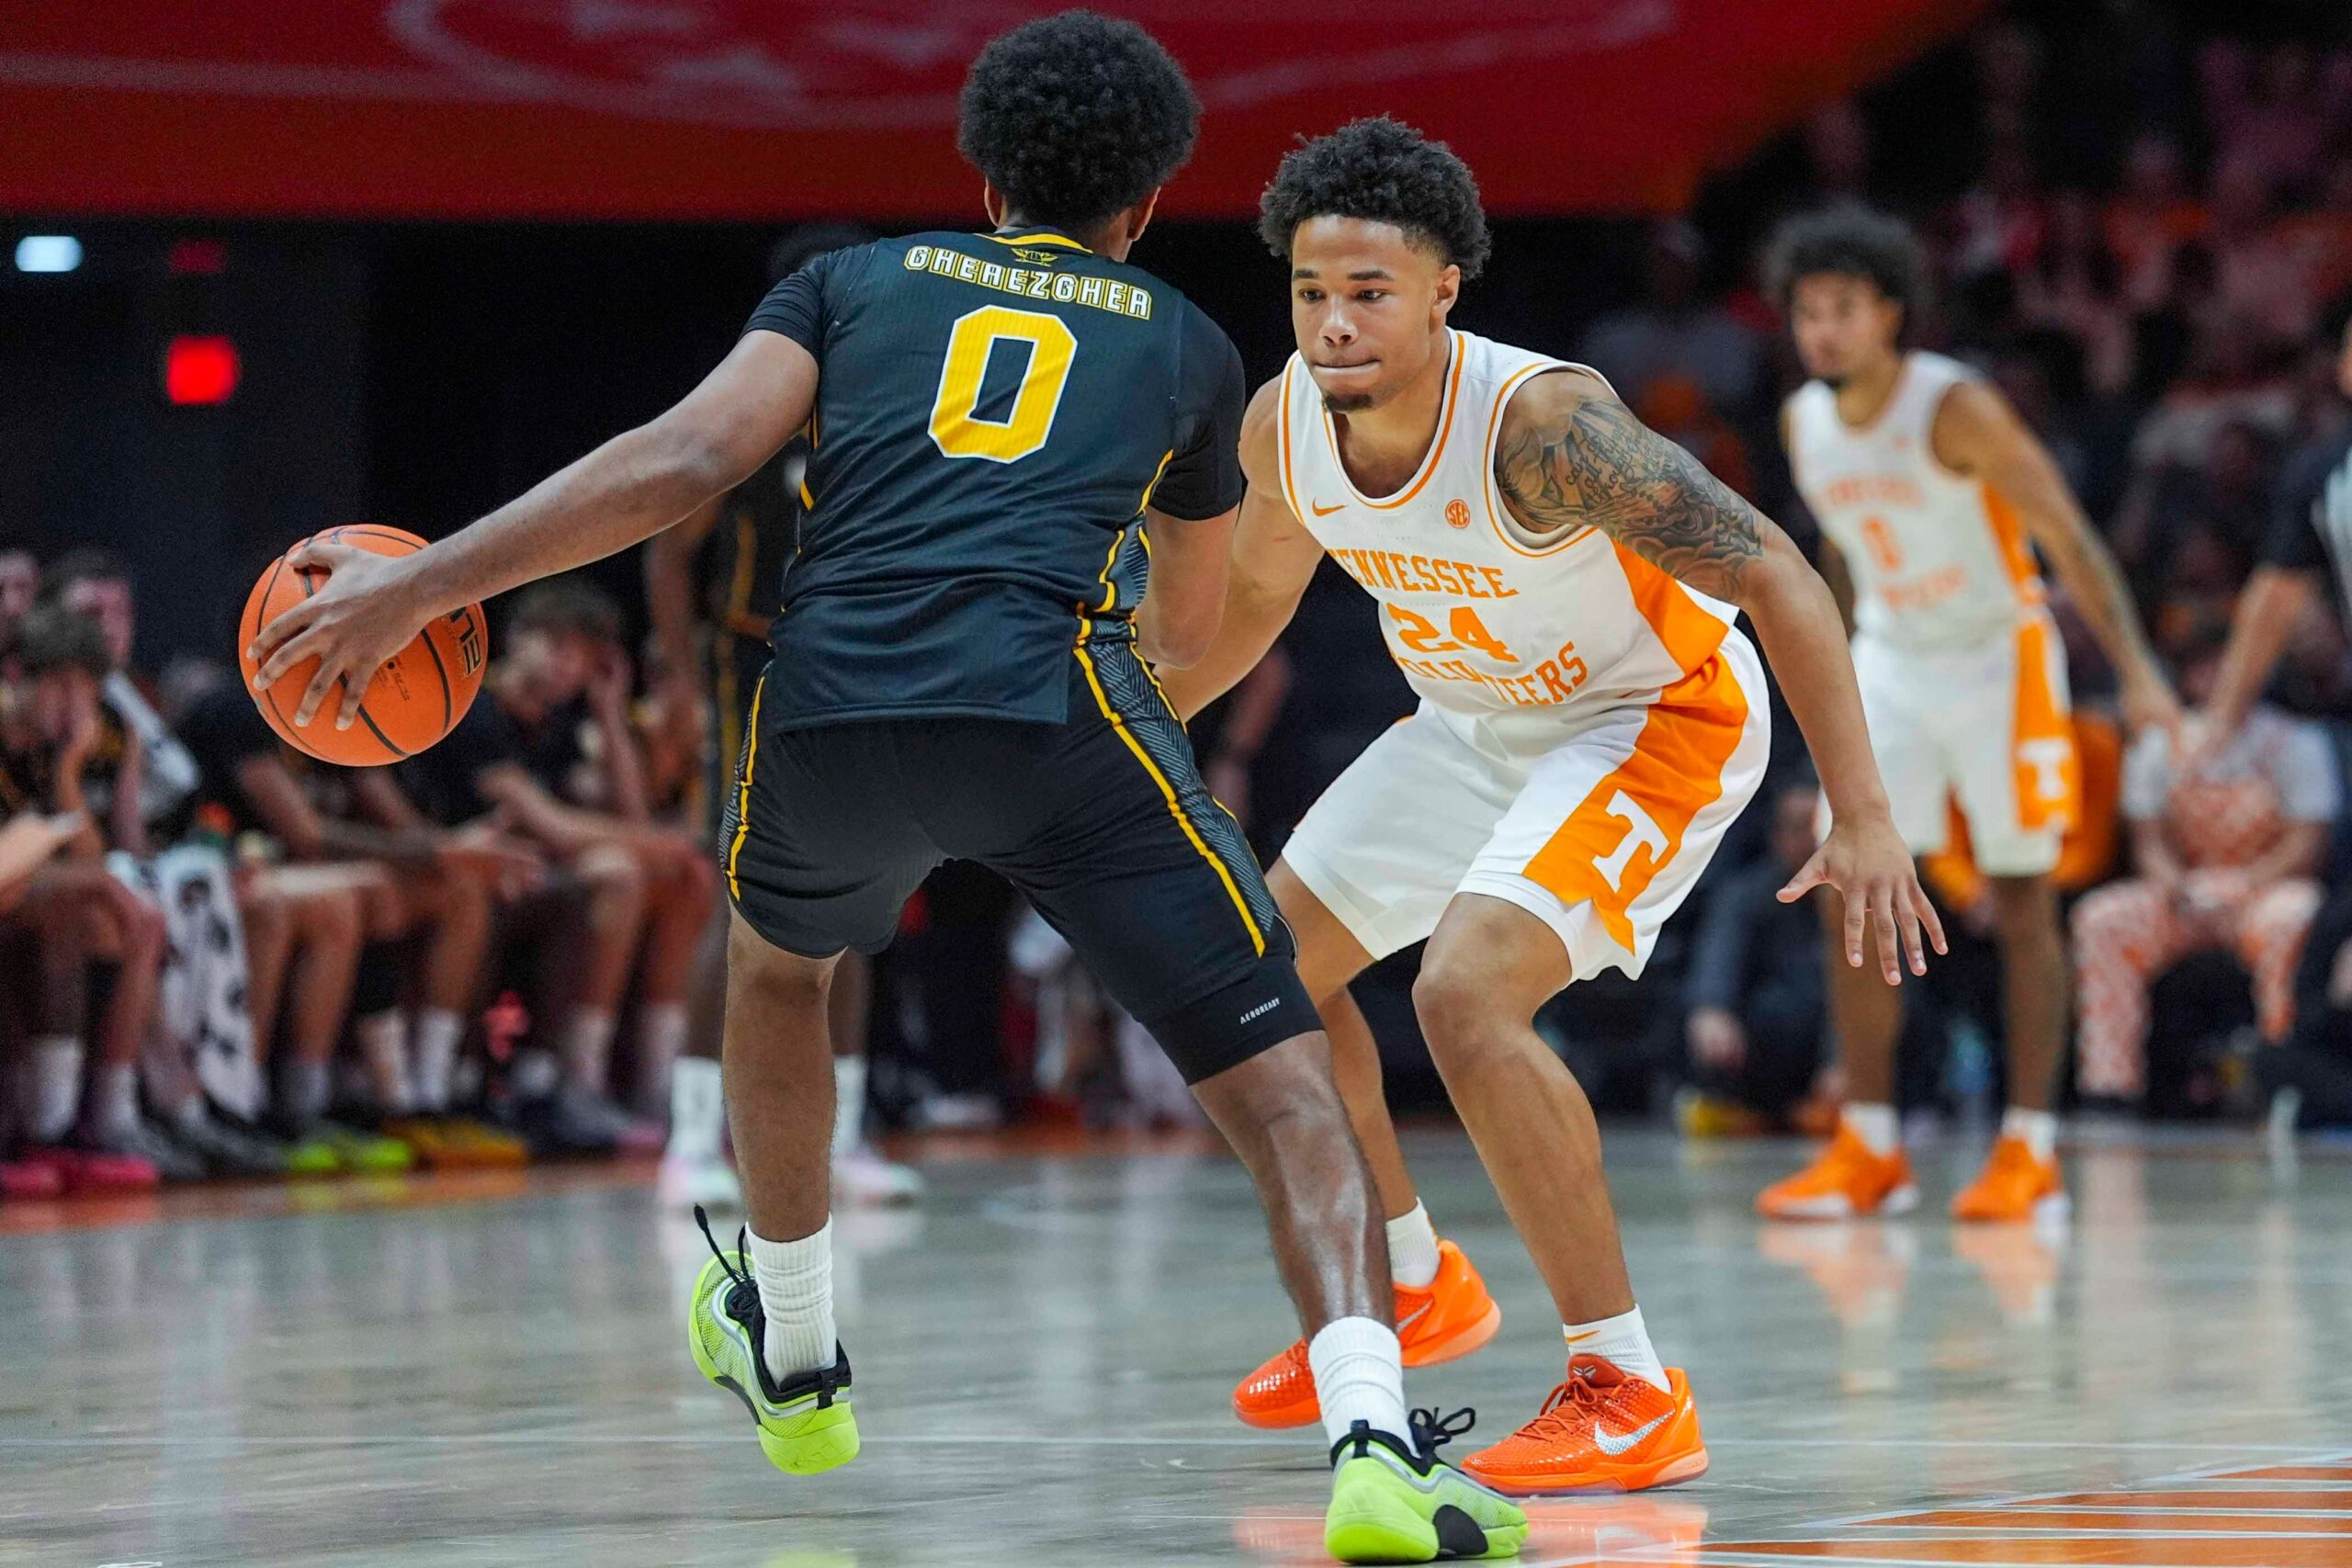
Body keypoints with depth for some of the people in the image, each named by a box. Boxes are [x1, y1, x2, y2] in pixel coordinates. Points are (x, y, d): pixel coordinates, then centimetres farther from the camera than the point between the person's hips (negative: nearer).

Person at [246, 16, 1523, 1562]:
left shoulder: (859, 279, 24)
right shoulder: (1189, 344, 26)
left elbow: (688, 462, 7)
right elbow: (1189, 626, 40)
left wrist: (423, 582, 6)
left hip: (830, 707, 2)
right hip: (1060, 705, -2)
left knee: (778, 955, 35)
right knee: (1285, 1079, 2)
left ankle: (792, 1360, 47)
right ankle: (1373, 1440, -22)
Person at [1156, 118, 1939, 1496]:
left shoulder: (1541, 422, -35)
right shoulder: (1283, 425, -14)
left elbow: (1776, 577, -32)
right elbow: (1255, 597, 10)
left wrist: (1863, 817, -36)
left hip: (1656, 717, -8)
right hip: (1479, 721, 8)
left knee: (1468, 994, -28)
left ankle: (1633, 1396, -19)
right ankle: (1416, 1288, 36)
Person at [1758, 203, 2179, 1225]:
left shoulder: (1955, 409, -20)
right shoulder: (1803, 422, -2)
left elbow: (2068, 538, -21)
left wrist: (2136, 669, -29)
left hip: (1998, 660, -5)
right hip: (1889, 662, 5)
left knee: (2021, 903, -1)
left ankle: (2031, 1151, 4)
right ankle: (1869, 1151, 1)